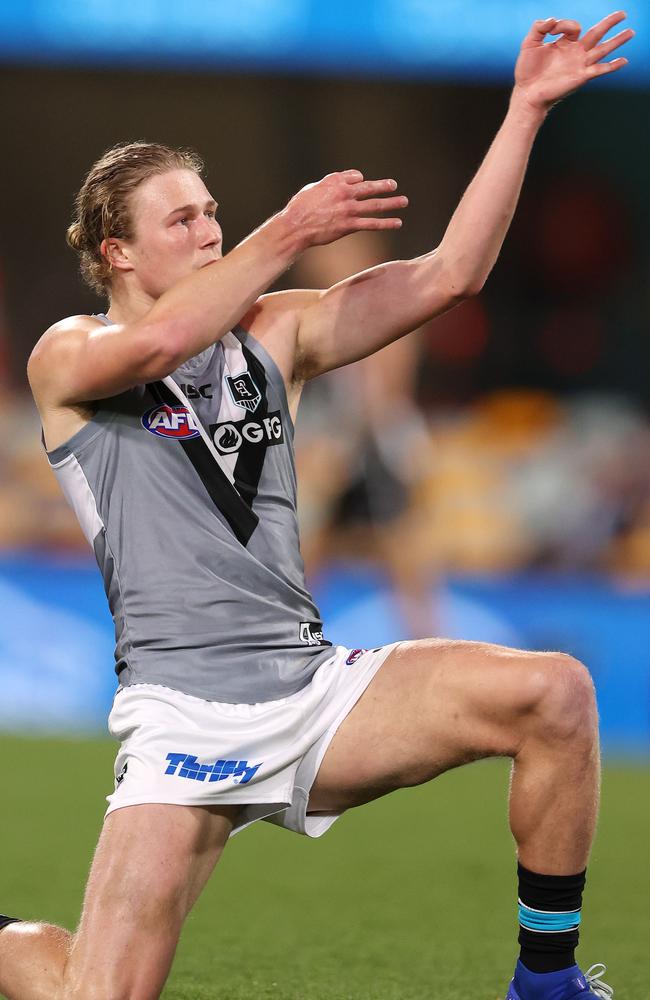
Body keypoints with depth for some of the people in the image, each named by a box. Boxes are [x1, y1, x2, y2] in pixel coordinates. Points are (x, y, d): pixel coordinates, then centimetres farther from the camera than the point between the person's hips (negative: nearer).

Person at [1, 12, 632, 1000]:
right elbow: (157, 342, -22)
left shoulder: (272, 335, 15)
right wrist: (289, 231, -19)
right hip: (185, 717, -4)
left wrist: (526, 107, 3)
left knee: (554, 693, -17)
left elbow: (446, 275, 7)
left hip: (315, 685, 5)